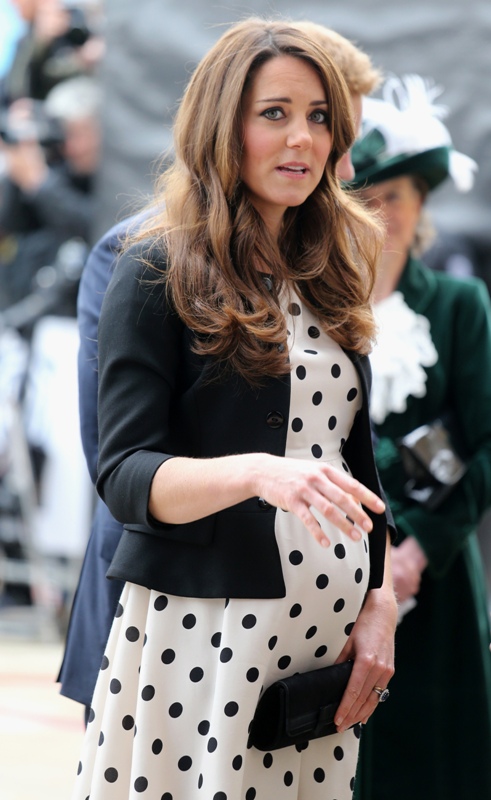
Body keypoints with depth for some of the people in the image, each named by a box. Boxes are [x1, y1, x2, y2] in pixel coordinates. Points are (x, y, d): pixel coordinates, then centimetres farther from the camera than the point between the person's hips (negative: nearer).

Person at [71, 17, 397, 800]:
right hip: (201, 632, -5)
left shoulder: (328, 278, 14)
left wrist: (380, 604, 7)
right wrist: (255, 471, -29)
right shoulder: (159, 273, -4)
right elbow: (124, 475, -12)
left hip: (330, 636, 5)